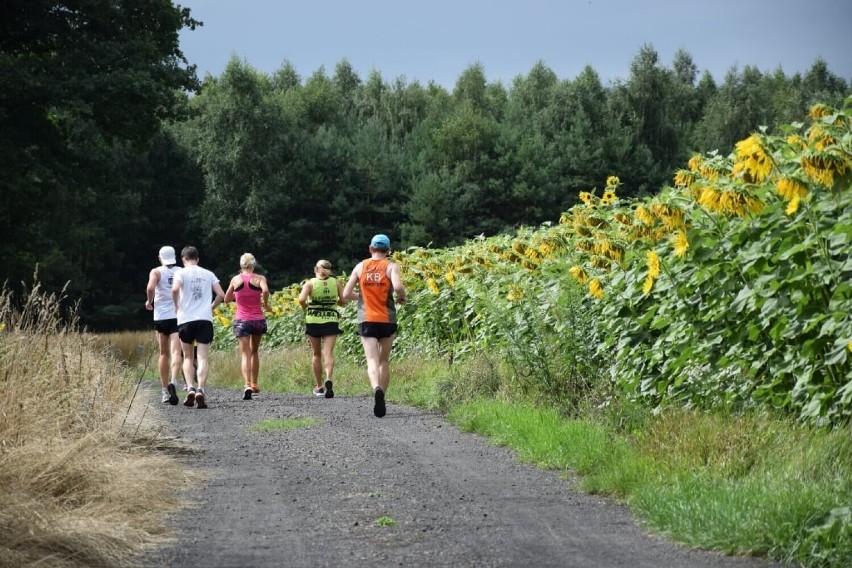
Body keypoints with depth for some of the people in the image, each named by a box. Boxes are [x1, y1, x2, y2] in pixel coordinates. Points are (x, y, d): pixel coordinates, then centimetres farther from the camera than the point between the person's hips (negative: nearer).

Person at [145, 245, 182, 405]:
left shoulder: (156, 272, 0)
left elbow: (150, 287, -18)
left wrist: (149, 301, -1)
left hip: (161, 316, 0)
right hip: (179, 316, 0)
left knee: (164, 354, 12)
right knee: (176, 352, -10)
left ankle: (165, 391, 14)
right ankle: (173, 381, -35)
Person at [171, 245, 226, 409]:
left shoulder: (181, 273, 2)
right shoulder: (208, 274, 11)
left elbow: (175, 289, -17)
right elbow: (221, 295, 5)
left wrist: (176, 306, -2)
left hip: (186, 318, -1)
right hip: (205, 319, 1)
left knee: (188, 357, 13)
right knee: (203, 358, -3)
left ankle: (190, 388, -5)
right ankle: (200, 390, -21)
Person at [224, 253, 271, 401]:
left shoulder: (235, 279, 2)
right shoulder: (260, 278, -3)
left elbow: (227, 299, 14)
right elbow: (265, 290, -24)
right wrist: (265, 304, -8)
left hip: (241, 320, 0)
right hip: (258, 320, 0)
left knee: (245, 354, -5)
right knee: (254, 352, 21)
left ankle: (247, 384, -26)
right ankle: (254, 384, 25)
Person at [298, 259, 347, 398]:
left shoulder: (310, 283, -3)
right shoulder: (336, 283, 3)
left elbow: (301, 299, -17)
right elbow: (343, 301, 1)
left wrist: (305, 306, 3)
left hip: (313, 320, 0)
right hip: (331, 320, 0)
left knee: (316, 354, 14)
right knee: (328, 352, -6)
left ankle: (319, 387, 20)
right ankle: (328, 379, -33)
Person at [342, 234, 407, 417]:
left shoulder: (360, 267, 6)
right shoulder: (391, 266, -2)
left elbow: (346, 294, 3)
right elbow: (398, 286, -21)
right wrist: (402, 298, 0)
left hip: (366, 320, 0)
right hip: (387, 319, 0)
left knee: (372, 360, -9)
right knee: (384, 361, 16)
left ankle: (377, 388, -37)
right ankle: (381, 397, 15)